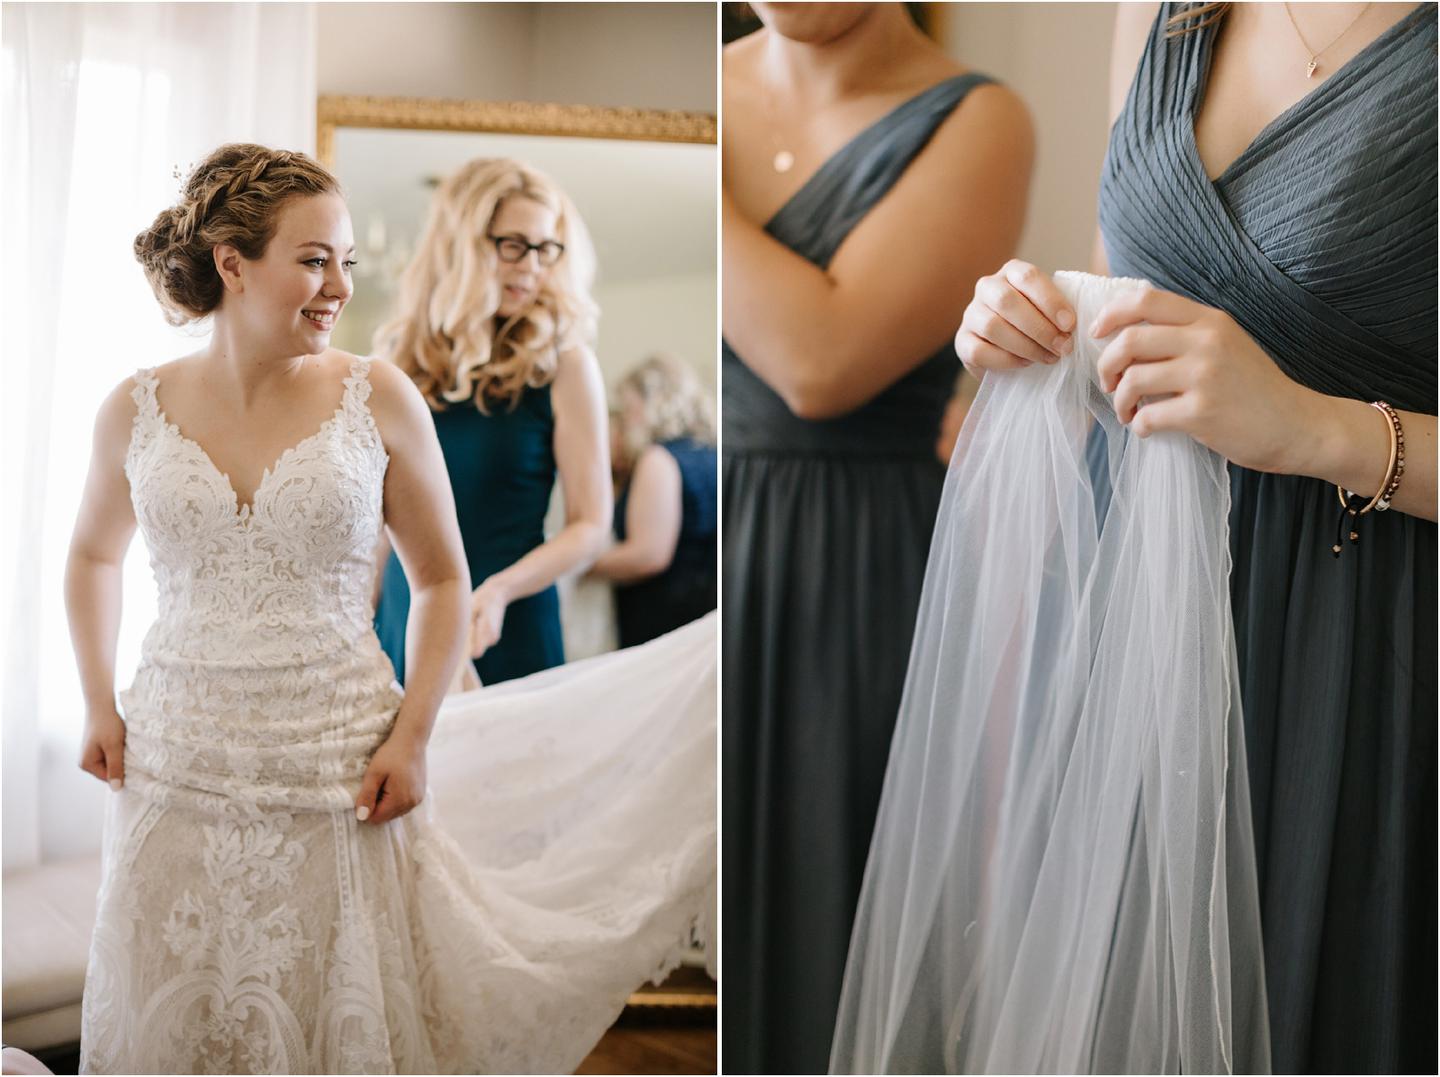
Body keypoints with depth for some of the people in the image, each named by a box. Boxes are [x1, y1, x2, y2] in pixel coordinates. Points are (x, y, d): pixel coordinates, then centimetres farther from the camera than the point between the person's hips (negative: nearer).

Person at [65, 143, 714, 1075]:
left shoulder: (378, 400, -5)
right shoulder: (138, 412, 0)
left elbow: (442, 579, 1)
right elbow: (95, 553, 18)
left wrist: (412, 736, -7)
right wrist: (99, 705, 10)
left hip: (336, 778, -1)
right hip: (178, 774, 2)